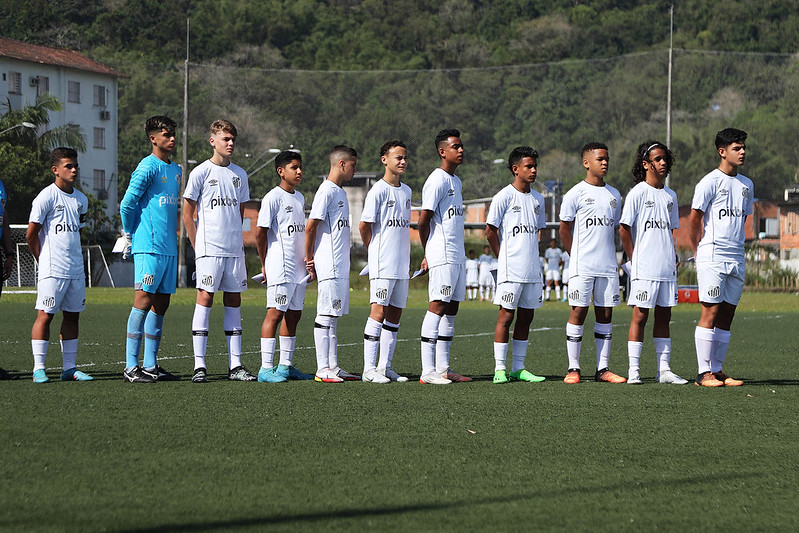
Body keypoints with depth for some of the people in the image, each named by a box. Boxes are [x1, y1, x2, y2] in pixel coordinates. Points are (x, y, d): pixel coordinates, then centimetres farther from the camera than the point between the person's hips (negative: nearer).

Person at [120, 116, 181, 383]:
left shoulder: (176, 170, 17)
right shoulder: (147, 167, -9)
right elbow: (127, 204, -9)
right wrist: (130, 236, 1)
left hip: (169, 248, 8)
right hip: (149, 247, -8)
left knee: (161, 304, 7)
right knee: (144, 300, -10)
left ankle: (150, 365, 11)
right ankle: (131, 366, -9)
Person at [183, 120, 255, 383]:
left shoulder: (239, 174, 13)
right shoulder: (201, 172, -2)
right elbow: (187, 214, 0)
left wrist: (235, 238, 12)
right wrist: (198, 246, -4)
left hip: (235, 249, 5)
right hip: (209, 249, -5)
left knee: (233, 301, 5)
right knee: (205, 298, -8)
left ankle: (235, 366, 8)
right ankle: (199, 366, -7)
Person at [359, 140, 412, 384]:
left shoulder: (406, 191, 14)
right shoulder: (378, 191, -9)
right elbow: (364, 226, -8)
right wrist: (376, 252, 3)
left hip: (402, 264, 7)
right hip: (382, 264, -7)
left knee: (395, 313, 8)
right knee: (379, 311, -10)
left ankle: (385, 366, 13)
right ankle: (369, 368, -10)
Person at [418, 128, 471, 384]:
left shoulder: (456, 181, 19)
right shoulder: (437, 181, -10)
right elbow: (423, 221, -12)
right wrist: (428, 254, -2)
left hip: (457, 256, 9)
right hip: (441, 257, -9)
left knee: (451, 309, 8)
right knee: (438, 307, -11)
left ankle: (443, 368, 12)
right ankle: (428, 370, -13)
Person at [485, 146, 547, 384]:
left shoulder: (538, 199, 14)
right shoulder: (504, 197, -5)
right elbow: (490, 231, -4)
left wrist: (535, 257, 12)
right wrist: (505, 257, -1)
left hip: (532, 269, 6)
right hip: (511, 270, -6)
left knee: (526, 316, 7)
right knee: (506, 315, -6)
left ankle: (518, 368, 12)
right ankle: (499, 369, -3)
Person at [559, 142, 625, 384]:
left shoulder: (614, 195, 14)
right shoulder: (576, 194, -1)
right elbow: (565, 230, 3)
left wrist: (611, 257, 13)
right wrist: (577, 257, 1)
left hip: (608, 266, 5)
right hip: (582, 266, -5)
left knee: (605, 314, 4)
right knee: (578, 312, -4)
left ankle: (602, 369, 8)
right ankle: (573, 368, 0)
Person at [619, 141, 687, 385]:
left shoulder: (670, 195, 14)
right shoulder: (637, 193, -4)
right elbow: (624, 229, -5)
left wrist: (672, 259, 11)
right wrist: (634, 260, -7)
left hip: (667, 268, 6)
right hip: (644, 269, -6)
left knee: (663, 317, 7)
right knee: (640, 316, -6)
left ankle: (664, 370, 10)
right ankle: (634, 371, -3)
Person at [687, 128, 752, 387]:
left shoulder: (747, 184, 14)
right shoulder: (710, 182, -7)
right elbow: (694, 219, -5)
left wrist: (735, 245, 16)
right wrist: (699, 251, 3)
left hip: (737, 258, 7)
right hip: (712, 257, -7)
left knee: (727, 315, 6)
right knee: (711, 311, -9)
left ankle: (717, 370, 11)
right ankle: (704, 373, -7)